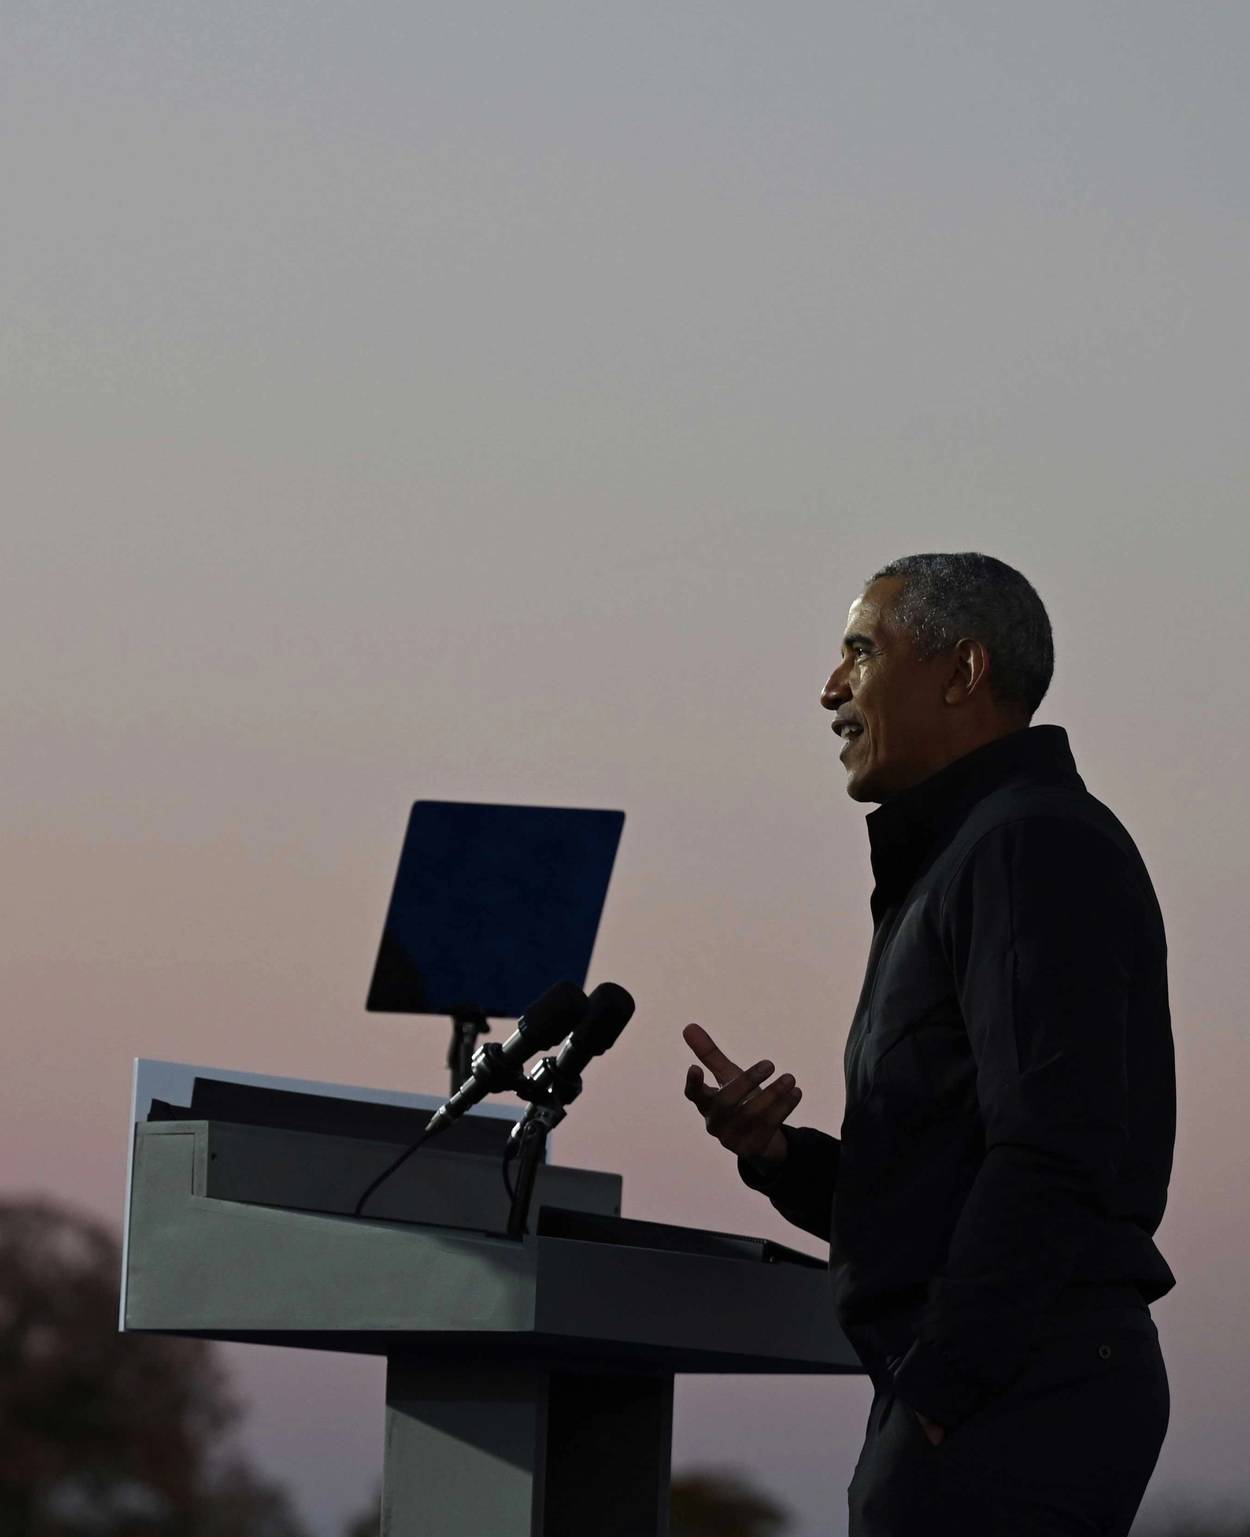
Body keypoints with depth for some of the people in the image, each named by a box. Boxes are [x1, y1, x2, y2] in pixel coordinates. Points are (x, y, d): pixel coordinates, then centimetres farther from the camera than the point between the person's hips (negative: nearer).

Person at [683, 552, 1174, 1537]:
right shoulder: (963, 854, 25)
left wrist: (937, 1390, -20)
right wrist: (776, 1154, 7)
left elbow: (1050, 1160, -20)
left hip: (1013, 1390, -10)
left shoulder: (1035, 846, -9)